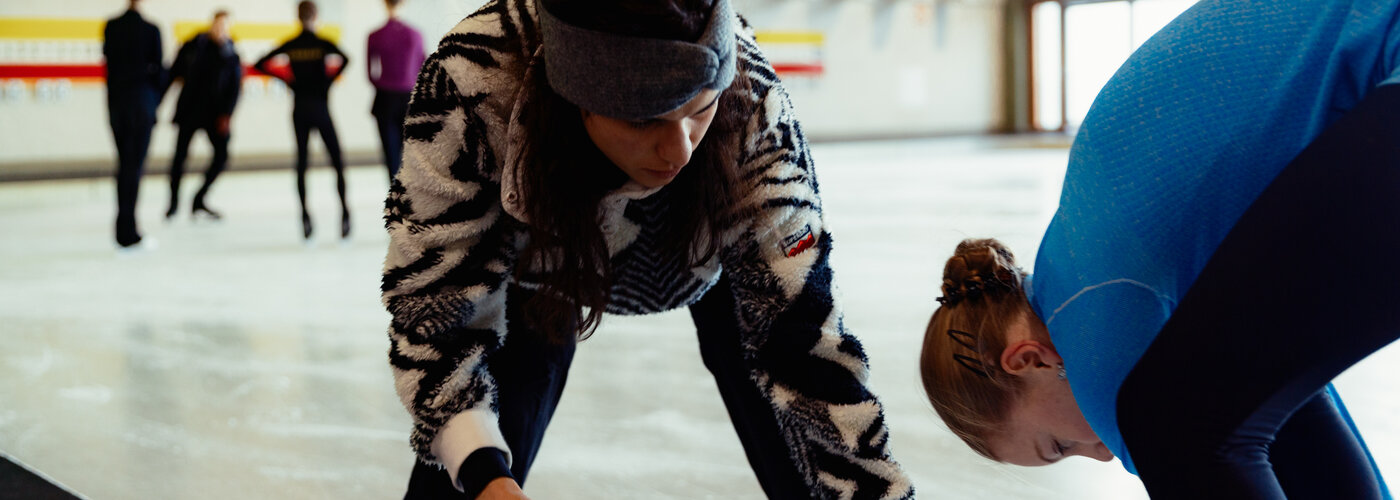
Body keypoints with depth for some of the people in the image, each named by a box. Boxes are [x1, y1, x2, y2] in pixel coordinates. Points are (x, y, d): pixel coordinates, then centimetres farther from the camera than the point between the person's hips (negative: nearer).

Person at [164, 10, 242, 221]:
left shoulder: (231, 55, -1)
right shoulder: (193, 47, -2)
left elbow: (235, 88, -2)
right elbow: (173, 73, 4)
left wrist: (226, 115, -11)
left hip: (215, 114, 2)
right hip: (190, 109, -1)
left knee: (222, 154, -5)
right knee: (180, 154, -2)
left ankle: (199, 201, 9)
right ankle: (174, 202, 15)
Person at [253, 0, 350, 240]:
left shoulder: (290, 45, 4)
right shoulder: (323, 43, -5)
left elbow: (260, 64, 3)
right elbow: (344, 59, -22)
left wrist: (288, 79, 8)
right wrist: (329, 80, -9)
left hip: (299, 109, 3)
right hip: (320, 108, -3)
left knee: (301, 163, 7)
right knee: (337, 161, 1)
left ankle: (305, 214, -1)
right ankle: (344, 210, -12)